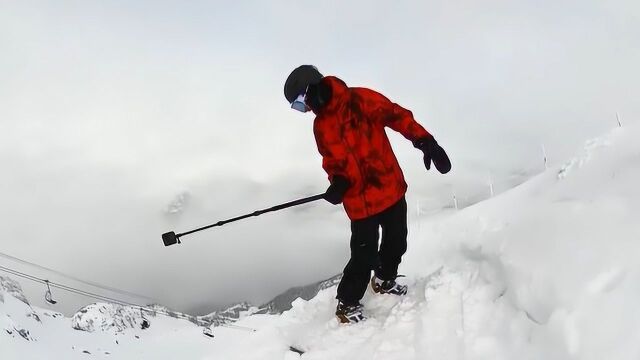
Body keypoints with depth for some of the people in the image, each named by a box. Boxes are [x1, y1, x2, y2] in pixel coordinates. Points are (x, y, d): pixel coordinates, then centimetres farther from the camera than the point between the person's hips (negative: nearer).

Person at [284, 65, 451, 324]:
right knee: (364, 255, -2)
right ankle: (347, 303, 18)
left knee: (396, 243, 15)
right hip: (358, 202, 1)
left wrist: (425, 141, -22)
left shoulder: (361, 100, -9)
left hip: (391, 189, -1)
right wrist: (338, 182, -8)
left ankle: (384, 280, 42)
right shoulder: (320, 126, 6)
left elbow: (398, 116, -10)